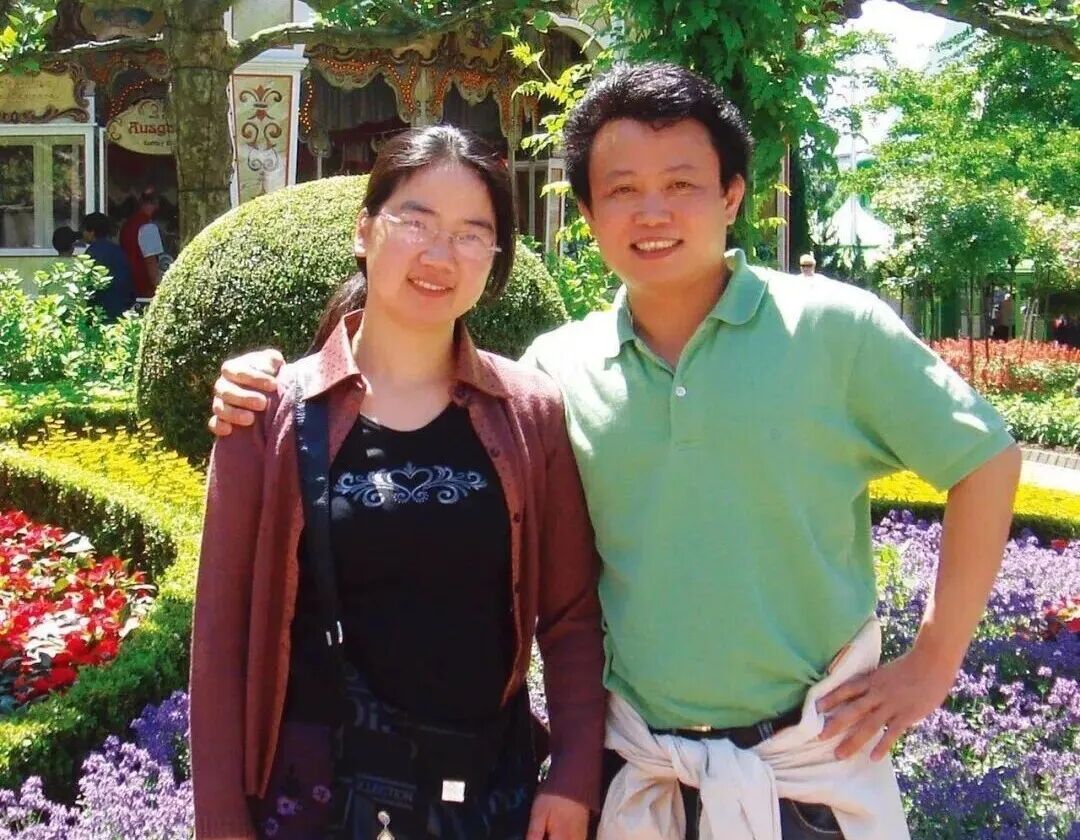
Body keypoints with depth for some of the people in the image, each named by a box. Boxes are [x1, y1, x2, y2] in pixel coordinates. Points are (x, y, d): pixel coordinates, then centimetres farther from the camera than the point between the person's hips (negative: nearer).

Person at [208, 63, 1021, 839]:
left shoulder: (834, 328, -8)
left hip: (814, 767, -2)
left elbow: (986, 460, -1)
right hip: (634, 772, 2)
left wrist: (934, 661, -4)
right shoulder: (555, 367, 0)